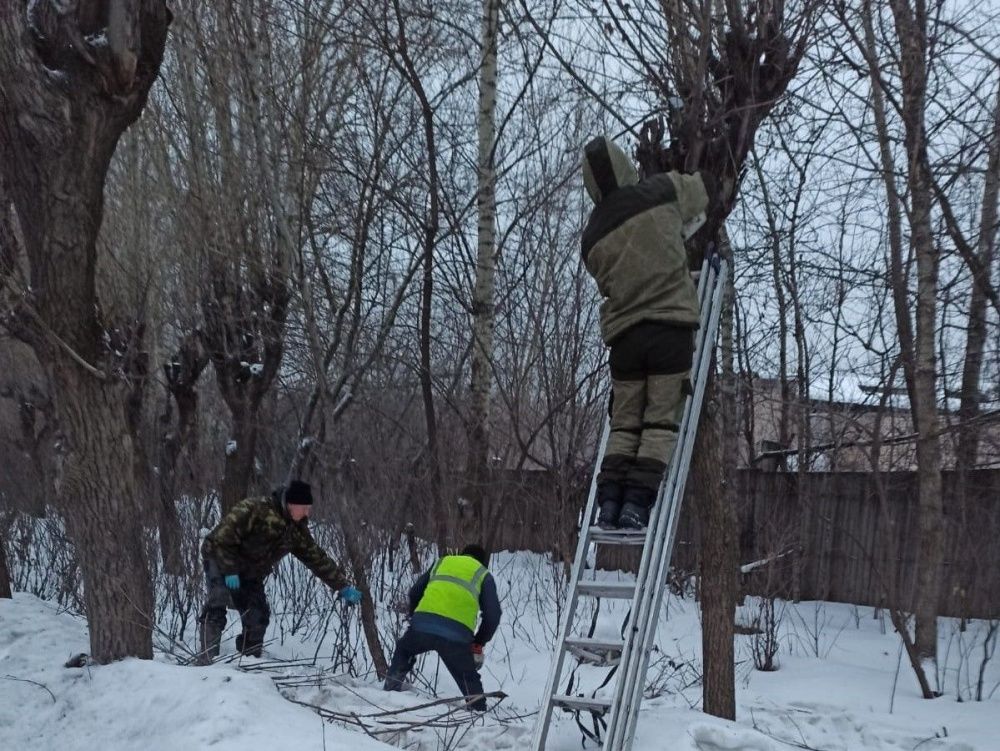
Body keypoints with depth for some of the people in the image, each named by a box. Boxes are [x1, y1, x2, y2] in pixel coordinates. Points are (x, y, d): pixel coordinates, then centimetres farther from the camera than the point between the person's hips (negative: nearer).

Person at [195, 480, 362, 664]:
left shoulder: (297, 531, -5)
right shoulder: (253, 510, -28)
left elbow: (318, 559, 2)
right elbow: (223, 537, -27)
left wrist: (343, 587, -1)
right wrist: (230, 571, -27)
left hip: (249, 573, 7)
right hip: (220, 559, -7)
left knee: (258, 617, -4)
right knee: (218, 603, -27)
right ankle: (207, 659, -32)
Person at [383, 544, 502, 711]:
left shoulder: (443, 562, 29)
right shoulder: (484, 576, 21)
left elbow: (415, 592, 25)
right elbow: (493, 615, 11)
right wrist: (478, 644, 20)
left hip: (422, 626, 2)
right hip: (457, 636, -2)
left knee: (404, 649, 33)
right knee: (469, 678, 16)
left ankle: (391, 689, 31)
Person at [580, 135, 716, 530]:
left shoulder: (592, 235, 7)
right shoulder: (662, 192, 0)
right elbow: (706, 184, 18)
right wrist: (682, 223, 36)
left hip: (624, 333, 3)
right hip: (672, 325, -3)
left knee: (624, 424, 10)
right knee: (661, 421, -1)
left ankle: (609, 502, 0)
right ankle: (637, 504, -10)